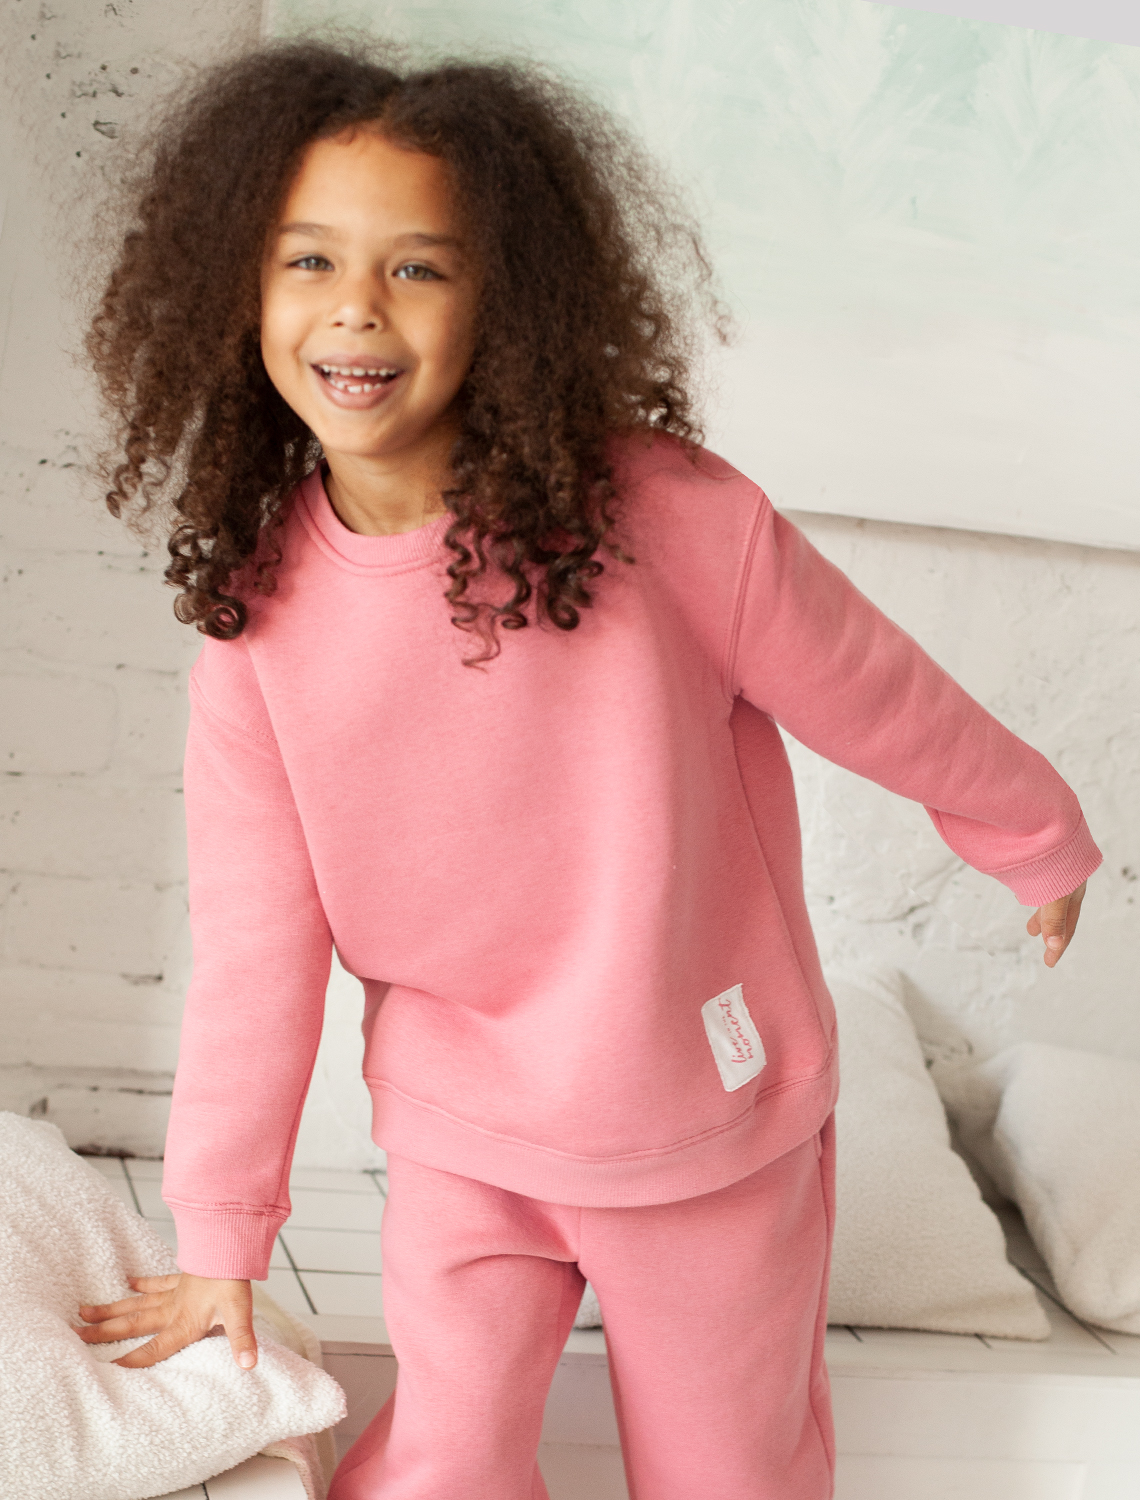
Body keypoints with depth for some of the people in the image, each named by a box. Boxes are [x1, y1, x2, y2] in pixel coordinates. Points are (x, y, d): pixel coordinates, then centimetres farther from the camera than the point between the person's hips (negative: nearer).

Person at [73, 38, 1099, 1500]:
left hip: (710, 1123, -1)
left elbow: (877, 698, -8)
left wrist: (1035, 835, 8)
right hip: (459, 1137, 2)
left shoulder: (656, 513, -23)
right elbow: (254, 938, -4)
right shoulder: (257, 604, -11)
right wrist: (222, 1231, 3)